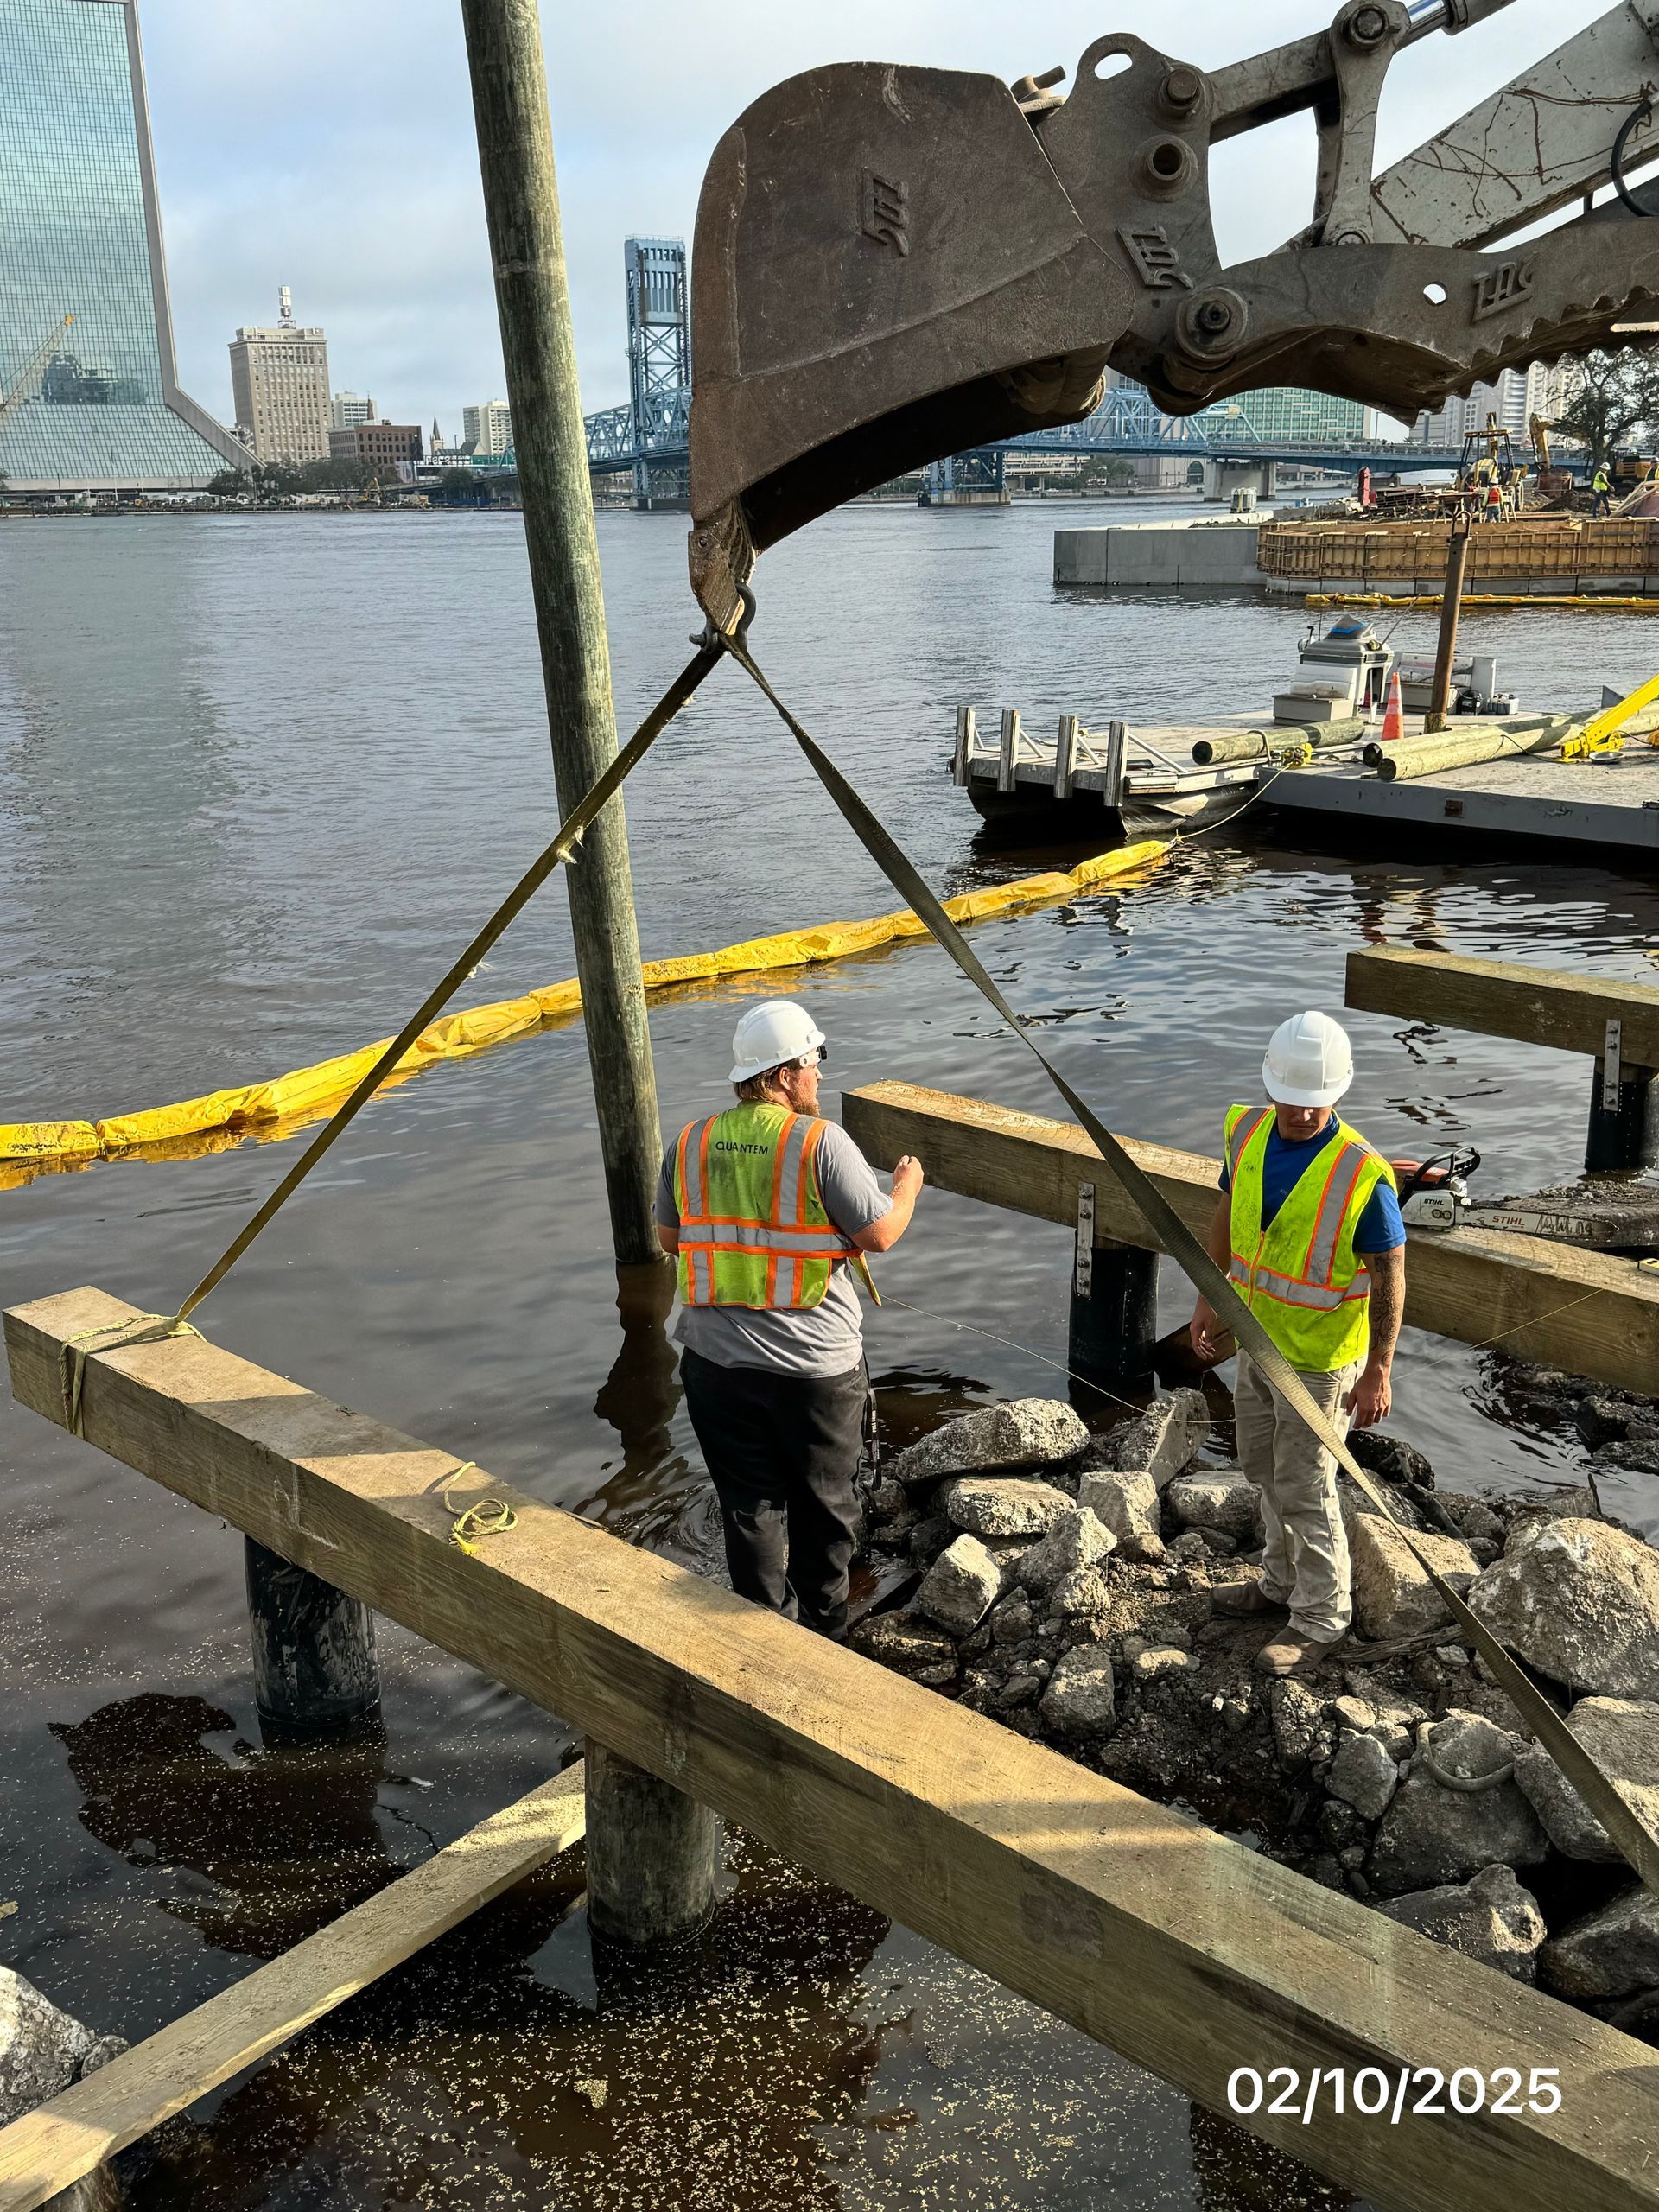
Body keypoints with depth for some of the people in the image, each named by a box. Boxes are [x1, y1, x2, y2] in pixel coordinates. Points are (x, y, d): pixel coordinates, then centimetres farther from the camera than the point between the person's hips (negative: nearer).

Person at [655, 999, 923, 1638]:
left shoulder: (689, 1144, 0)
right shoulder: (820, 1142, -15)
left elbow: (669, 1238, 11)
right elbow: (881, 1233, -11)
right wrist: (909, 1183, 8)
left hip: (716, 1361, 3)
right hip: (814, 1366, -3)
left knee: (749, 1506, 15)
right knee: (822, 1504, 17)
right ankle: (822, 1631, 32)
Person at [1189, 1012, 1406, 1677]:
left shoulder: (1363, 1175, -27)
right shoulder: (1247, 1131, -9)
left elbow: (1389, 1275, -18)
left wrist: (1378, 1372, -17)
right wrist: (1208, 1301, 9)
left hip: (1319, 1355, -7)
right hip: (1257, 1337, 7)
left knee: (1304, 1486, 6)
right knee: (1264, 1466, 23)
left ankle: (1320, 1617, 27)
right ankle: (1284, 1580, 46)